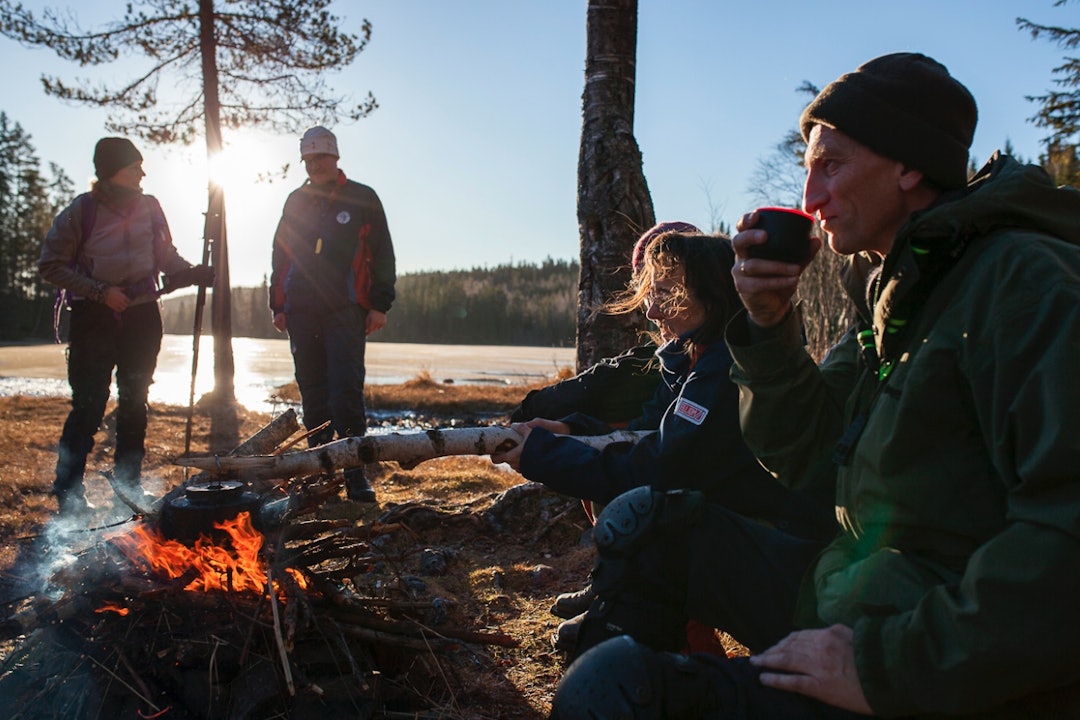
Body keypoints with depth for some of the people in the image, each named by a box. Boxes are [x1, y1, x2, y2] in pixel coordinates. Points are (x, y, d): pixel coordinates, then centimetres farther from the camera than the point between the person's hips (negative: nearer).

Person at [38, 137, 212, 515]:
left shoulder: (148, 206, 6)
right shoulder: (82, 210, -6)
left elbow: (167, 258, 12)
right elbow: (50, 264, -4)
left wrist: (198, 273, -6)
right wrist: (100, 291, -12)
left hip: (142, 316, 4)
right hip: (94, 318, -4)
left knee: (135, 404, 8)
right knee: (89, 406, -6)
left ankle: (128, 487, 19)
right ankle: (68, 493, 4)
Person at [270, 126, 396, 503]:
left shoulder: (362, 199, 6)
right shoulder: (295, 202, 17)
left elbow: (383, 256, 3)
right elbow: (279, 256, 20)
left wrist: (379, 304, -4)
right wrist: (278, 305, 13)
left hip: (345, 312, -4)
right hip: (301, 313, 4)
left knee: (346, 391, -10)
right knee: (313, 394, 7)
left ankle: (355, 473, -5)